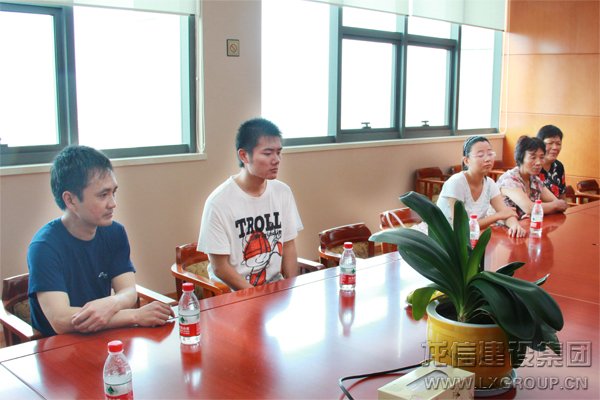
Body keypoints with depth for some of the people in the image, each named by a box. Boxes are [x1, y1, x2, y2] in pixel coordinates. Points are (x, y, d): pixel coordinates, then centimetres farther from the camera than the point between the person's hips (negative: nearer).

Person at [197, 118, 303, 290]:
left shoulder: (283, 192, 1)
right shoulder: (219, 202, -15)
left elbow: (288, 247, 7)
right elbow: (219, 267, -11)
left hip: (276, 288, 5)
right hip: (233, 292, -4)